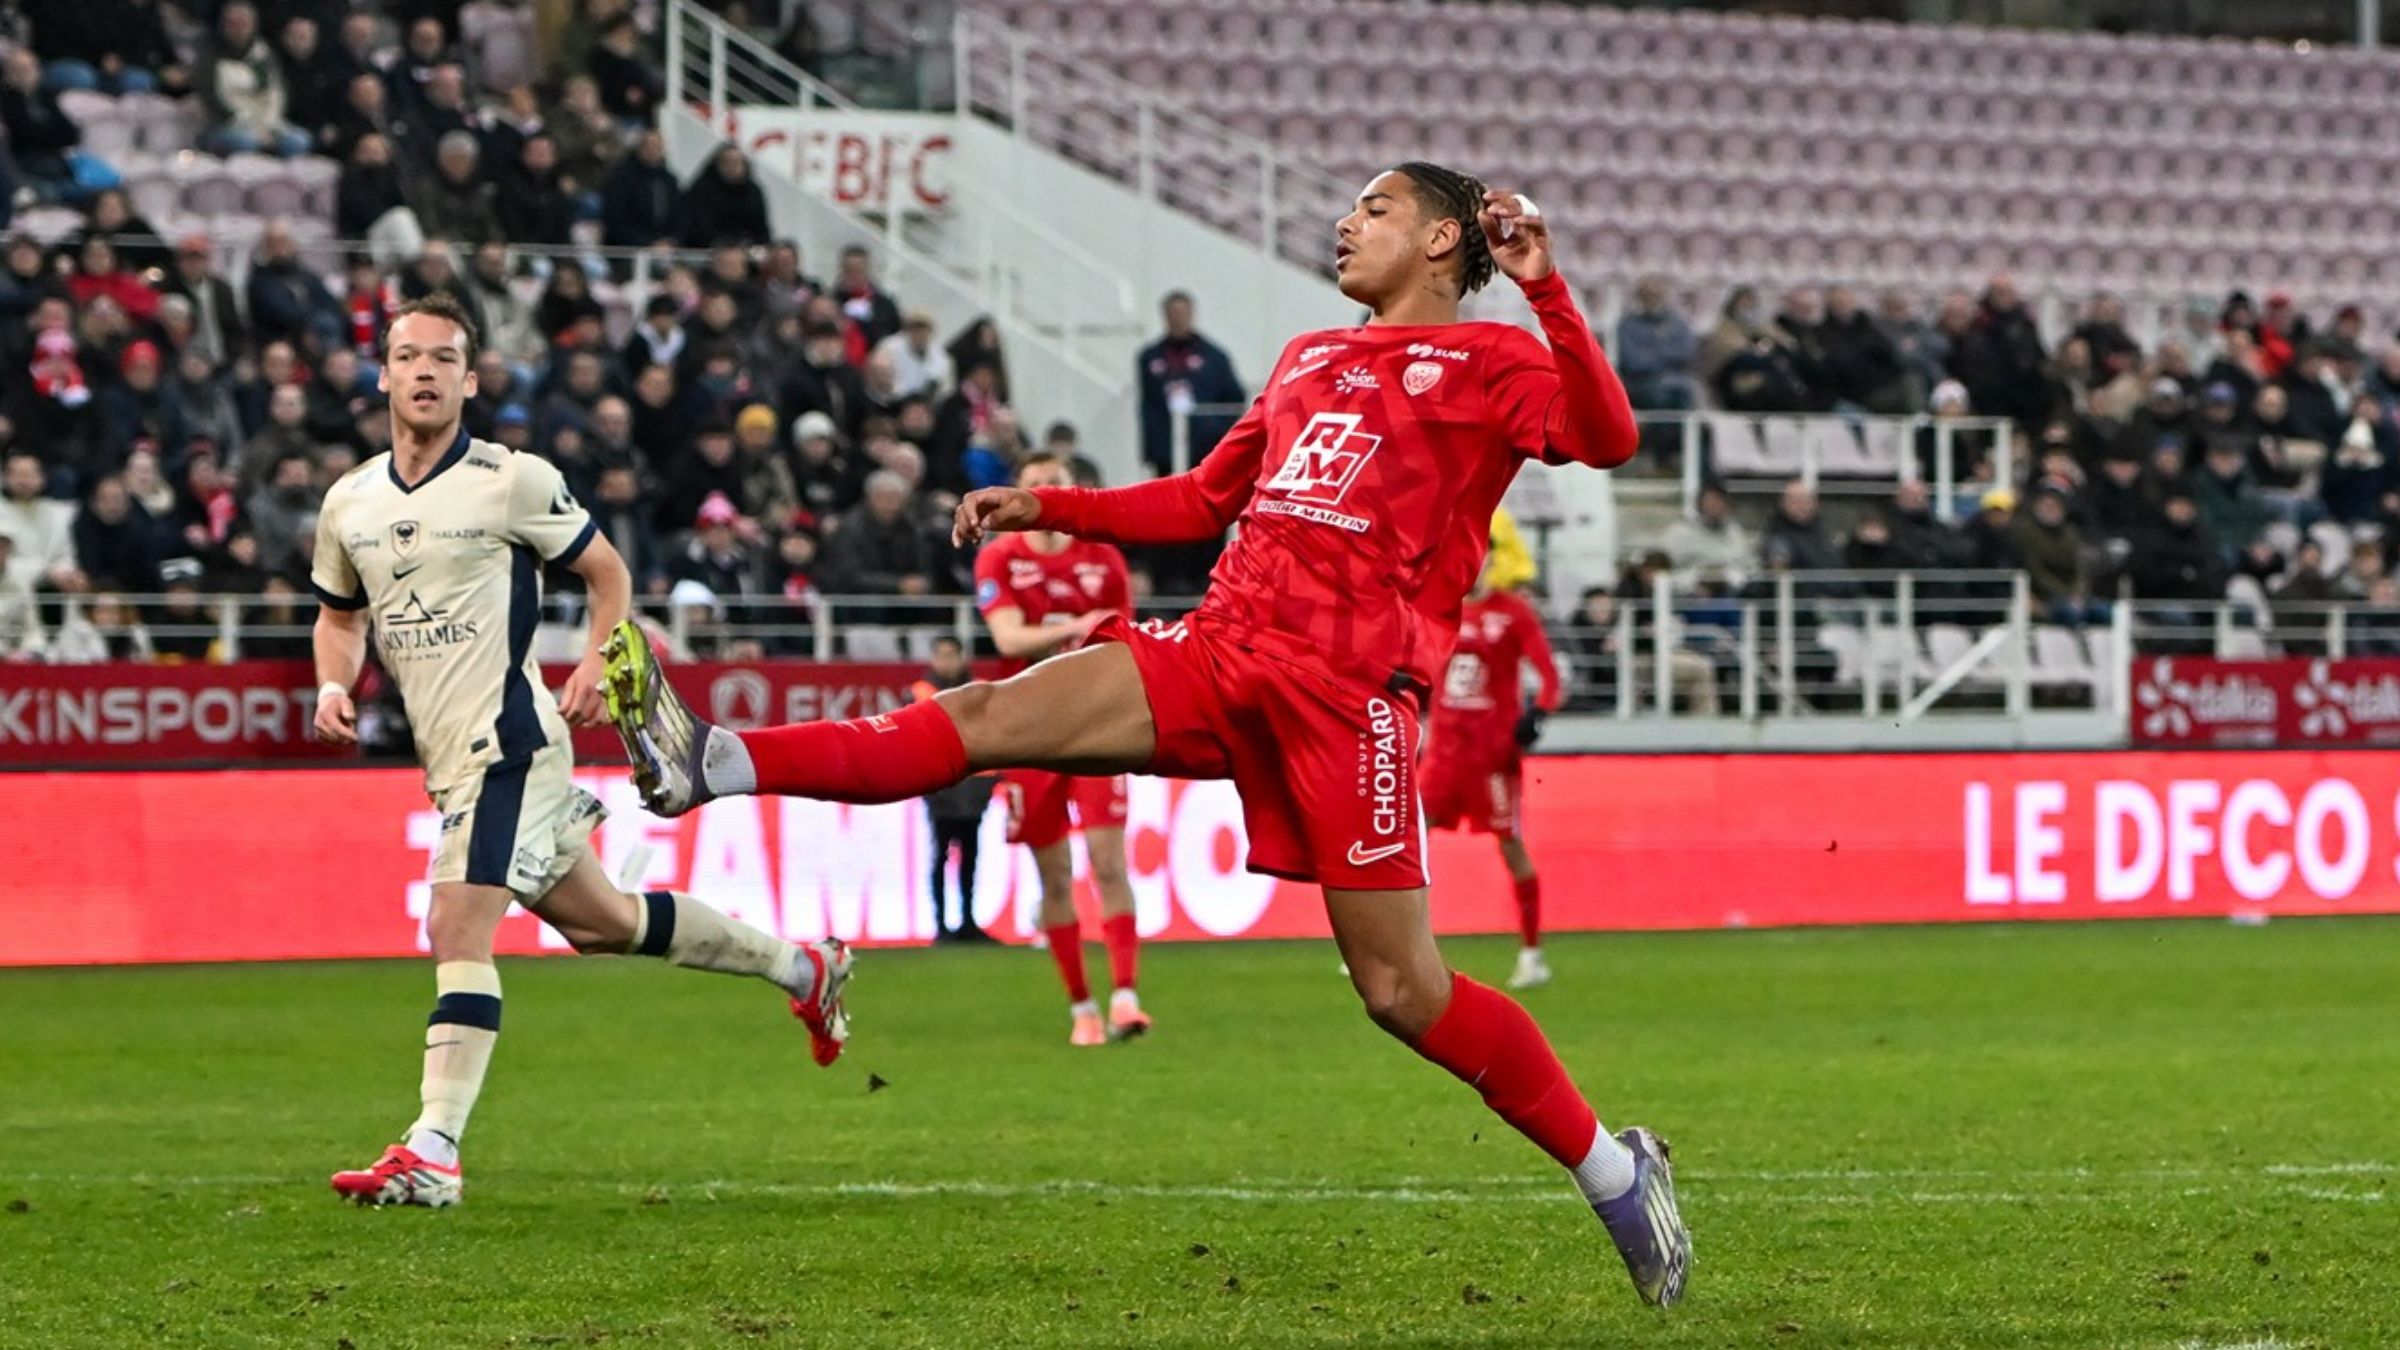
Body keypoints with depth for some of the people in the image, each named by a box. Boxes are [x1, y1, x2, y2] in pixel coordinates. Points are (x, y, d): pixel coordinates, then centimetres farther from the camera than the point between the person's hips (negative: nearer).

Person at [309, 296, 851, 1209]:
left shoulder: (512, 481, -8)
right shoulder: (348, 503, 8)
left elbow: (605, 572, 3)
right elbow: (340, 613, 23)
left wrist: (598, 662, -11)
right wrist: (334, 686, 3)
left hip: (506, 734, -7)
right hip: (449, 753, 7)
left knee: (457, 933, -18)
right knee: (599, 921, 16)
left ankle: (432, 1156, -19)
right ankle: (799, 968, 35)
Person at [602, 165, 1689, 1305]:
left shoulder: (1491, 363, 5)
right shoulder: (1311, 358, 26)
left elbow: (1604, 438, -15)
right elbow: (1205, 499, 35)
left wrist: (1544, 290, -24)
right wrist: (1049, 508, 28)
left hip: (1351, 684, -6)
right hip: (1222, 649, 6)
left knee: (1399, 987, -10)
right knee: (991, 717, -10)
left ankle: (1612, 1169, 5)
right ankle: (711, 767, -20)